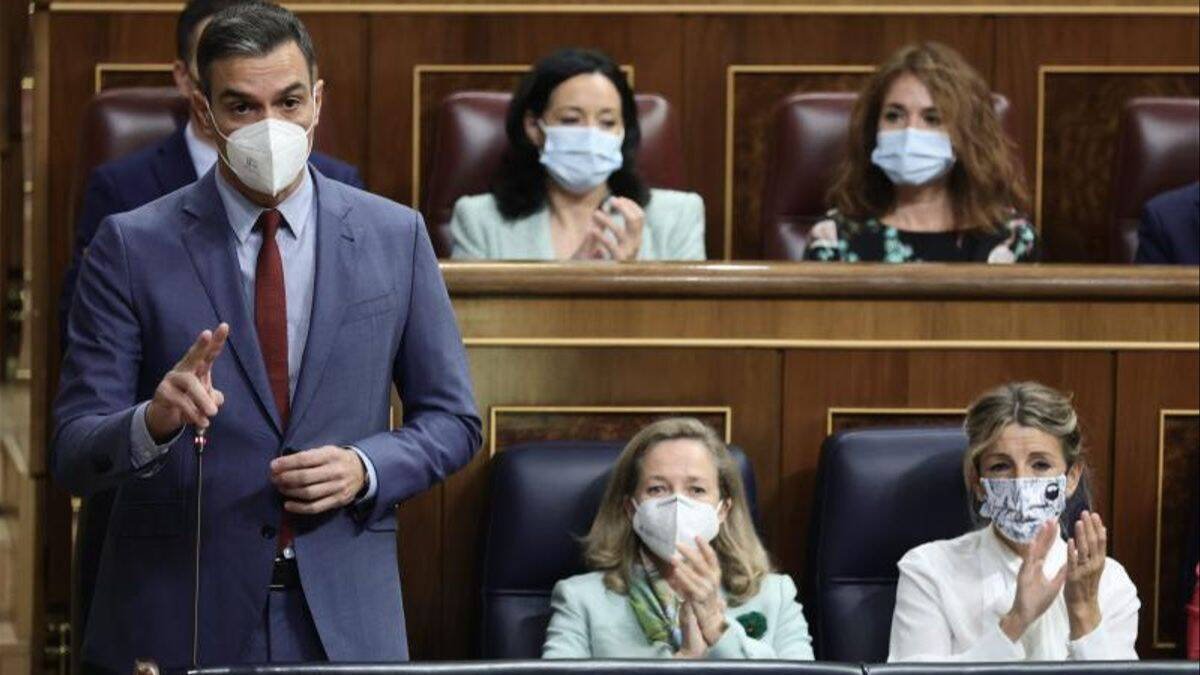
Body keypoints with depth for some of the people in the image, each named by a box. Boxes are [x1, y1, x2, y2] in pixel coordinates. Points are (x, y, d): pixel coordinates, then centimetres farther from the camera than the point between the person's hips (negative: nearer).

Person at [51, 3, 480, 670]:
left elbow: (452, 420, 10)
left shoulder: (394, 235, 4)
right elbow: (74, 455, -4)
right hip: (179, 616, -1)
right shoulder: (132, 246, -2)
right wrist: (154, 422, -25)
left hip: (344, 614, 1)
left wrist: (367, 469, -9)